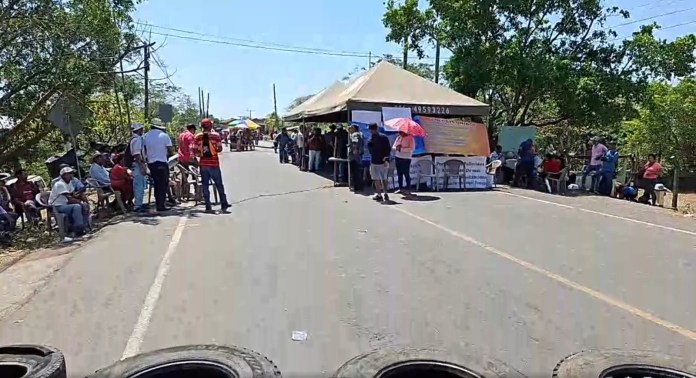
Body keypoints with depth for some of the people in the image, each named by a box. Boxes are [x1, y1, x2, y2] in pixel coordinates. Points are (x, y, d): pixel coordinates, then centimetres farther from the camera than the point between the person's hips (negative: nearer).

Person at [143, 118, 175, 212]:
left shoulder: (146, 136, 5)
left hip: (151, 163, 5)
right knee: (163, 185, 2)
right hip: (162, 163, -4)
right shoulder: (164, 135, -8)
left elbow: (144, 149, 9)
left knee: (156, 184, 15)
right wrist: (167, 154, 11)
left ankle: (158, 204, 17)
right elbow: (171, 150, -8)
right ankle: (161, 205, -2)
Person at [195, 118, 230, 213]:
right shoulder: (215, 135, -6)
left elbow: (195, 151, 0)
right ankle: (224, 205, 9)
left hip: (203, 164, 2)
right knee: (219, 185, 8)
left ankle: (208, 207, 9)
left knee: (205, 186, 9)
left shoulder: (198, 136, 0)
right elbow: (219, 149, -6)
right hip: (214, 163, -2)